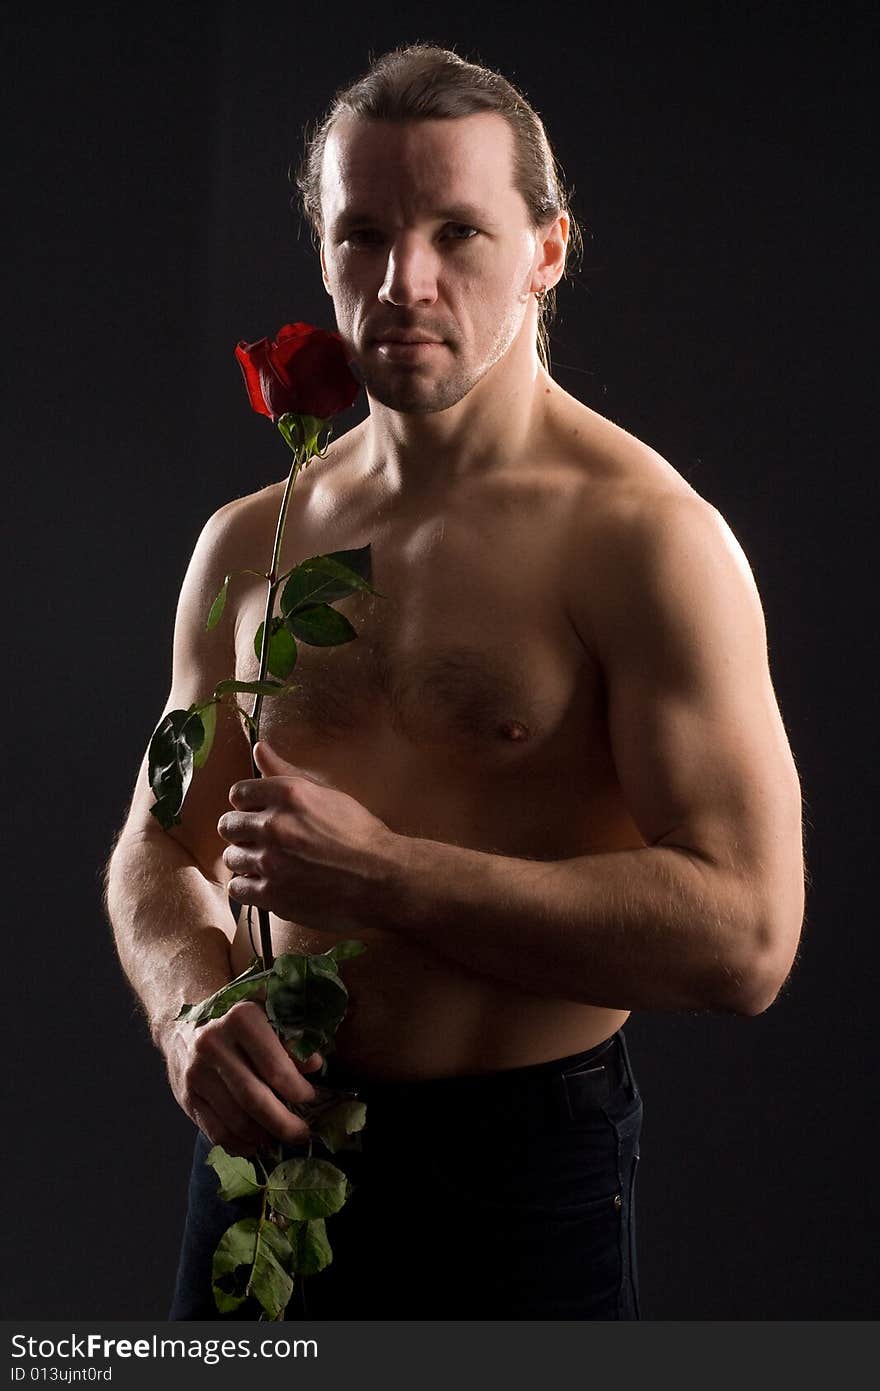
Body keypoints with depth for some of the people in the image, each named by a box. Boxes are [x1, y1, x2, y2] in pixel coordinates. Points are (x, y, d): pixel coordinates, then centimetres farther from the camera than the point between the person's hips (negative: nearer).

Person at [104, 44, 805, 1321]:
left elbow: (745, 939, -21)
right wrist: (190, 1003, -10)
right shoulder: (248, 545, 6)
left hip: (520, 1169, -5)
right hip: (265, 1142, 5)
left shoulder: (643, 538, -13)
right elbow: (160, 849, 13)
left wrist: (379, 872, -21)